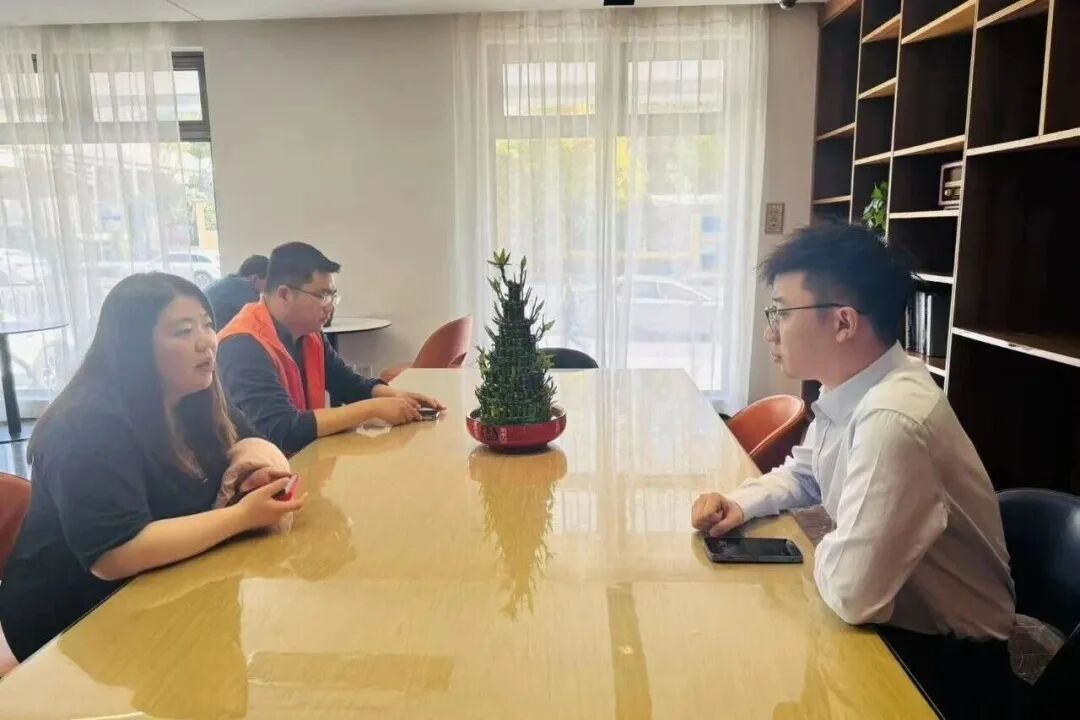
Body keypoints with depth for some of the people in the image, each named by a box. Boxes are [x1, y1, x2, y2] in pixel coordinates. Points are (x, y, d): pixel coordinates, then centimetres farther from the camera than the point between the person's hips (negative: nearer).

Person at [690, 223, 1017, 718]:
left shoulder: (892, 418, -34)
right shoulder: (848, 386, -5)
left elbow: (850, 593, -35)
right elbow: (803, 473, 13)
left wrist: (822, 549, -13)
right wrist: (740, 504, -5)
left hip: (946, 652, -7)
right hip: (897, 613, 7)